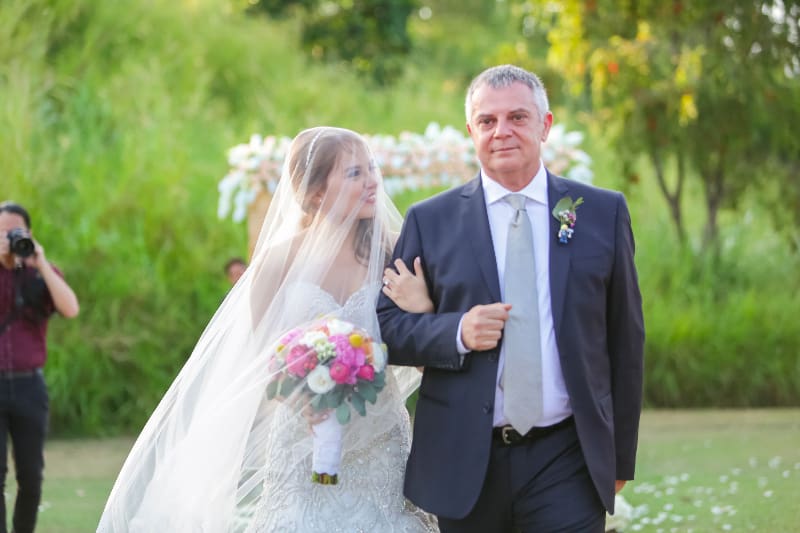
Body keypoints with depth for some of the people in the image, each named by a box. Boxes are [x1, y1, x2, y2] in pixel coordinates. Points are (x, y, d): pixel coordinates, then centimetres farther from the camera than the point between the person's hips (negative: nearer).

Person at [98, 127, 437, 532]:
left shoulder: (388, 253, 1)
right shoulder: (281, 260, -3)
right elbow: (262, 358, 3)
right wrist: (299, 400, -16)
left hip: (380, 445, 2)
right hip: (307, 448, -2)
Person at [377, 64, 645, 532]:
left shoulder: (604, 213, 6)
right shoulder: (430, 221, 5)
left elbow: (625, 340, 8)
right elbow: (389, 326, 5)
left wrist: (621, 454, 8)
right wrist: (456, 333, -15)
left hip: (567, 462, 0)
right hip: (465, 466, 1)